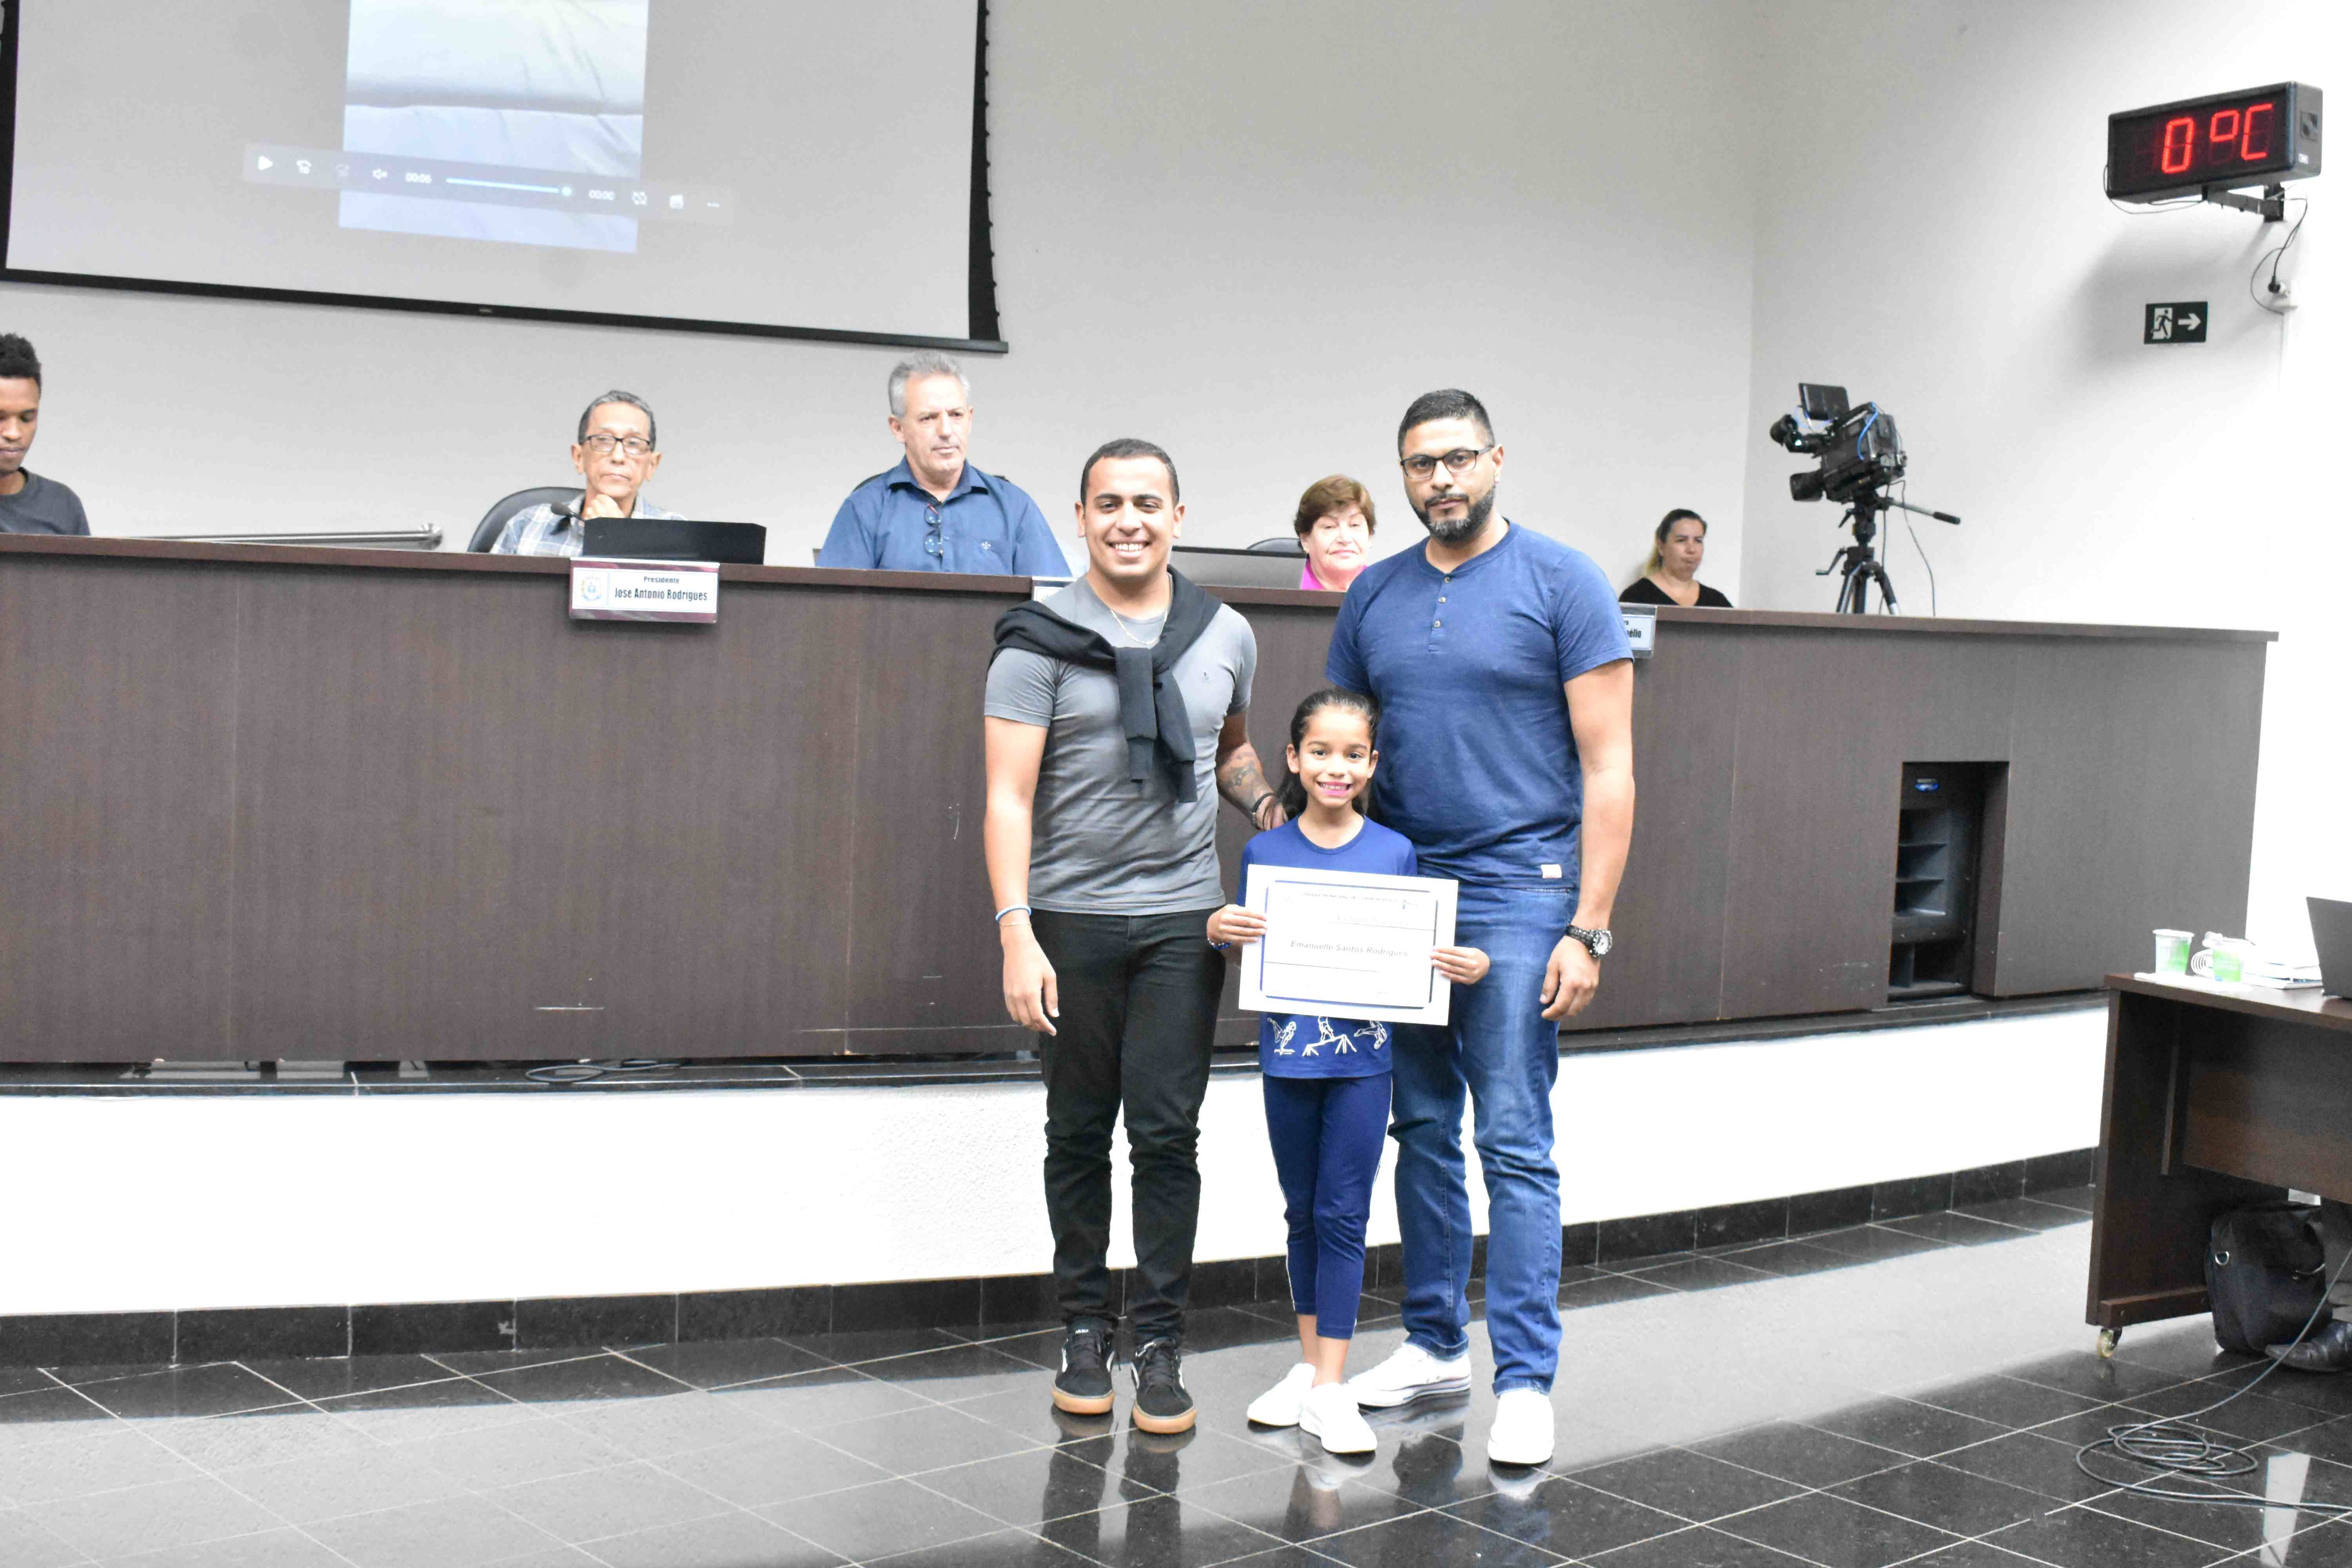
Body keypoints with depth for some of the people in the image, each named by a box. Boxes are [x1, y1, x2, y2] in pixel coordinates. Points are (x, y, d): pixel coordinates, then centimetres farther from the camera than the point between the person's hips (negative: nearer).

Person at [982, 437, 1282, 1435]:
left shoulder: (1225, 636, 8)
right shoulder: (1040, 640, -4)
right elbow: (1009, 796, -8)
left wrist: (1266, 804, 4)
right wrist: (1016, 934, -16)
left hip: (1183, 916, 2)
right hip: (1072, 919, -2)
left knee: (1167, 1135, 0)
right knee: (1080, 1134, 9)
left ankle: (1160, 1341, 11)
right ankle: (1084, 1328, 23)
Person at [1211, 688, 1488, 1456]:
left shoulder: (1395, 852, -3)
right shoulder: (1265, 851, 0)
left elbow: (1419, 951, 2)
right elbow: (1243, 950, 7)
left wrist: (1469, 965, -16)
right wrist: (1218, 929, -14)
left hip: (1362, 1057, -2)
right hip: (1287, 1054, 2)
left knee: (1342, 1216, 0)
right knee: (1303, 1212, 13)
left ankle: (1330, 1389, 5)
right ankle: (1309, 1364, 25)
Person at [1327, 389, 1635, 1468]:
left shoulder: (1561, 582, -4)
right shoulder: (1373, 598, 10)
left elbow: (1608, 768, -7)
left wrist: (1588, 929, -13)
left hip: (1516, 893, -5)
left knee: (1515, 1144, -5)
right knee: (1422, 1130, 12)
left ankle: (1525, 1380, 2)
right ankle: (1436, 1342, 25)